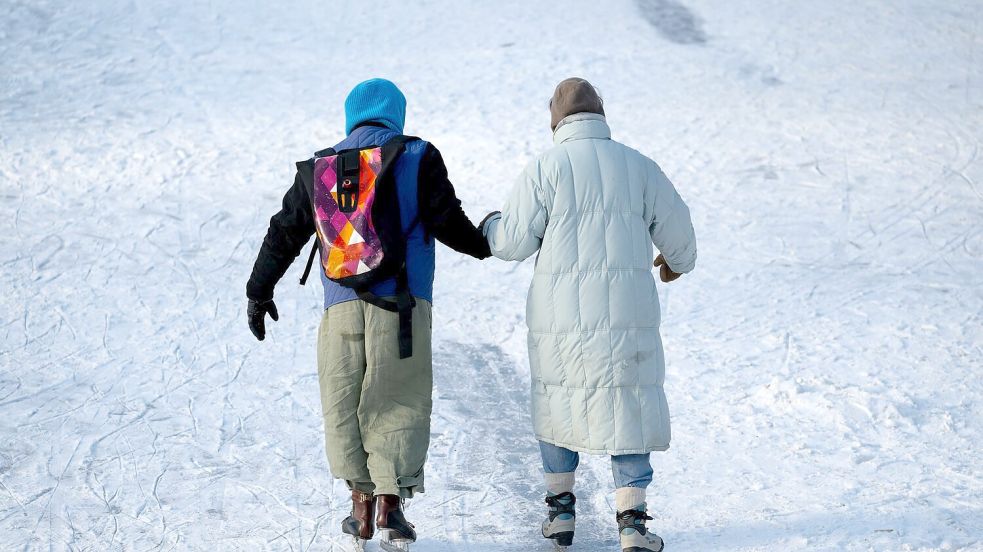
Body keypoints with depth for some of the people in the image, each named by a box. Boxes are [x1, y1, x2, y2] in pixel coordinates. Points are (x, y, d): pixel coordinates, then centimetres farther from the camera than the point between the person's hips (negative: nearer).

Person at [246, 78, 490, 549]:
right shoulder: (418, 158, 4)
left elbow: (284, 233, 17)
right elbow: (448, 222, -1)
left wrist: (259, 290, 27)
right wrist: (483, 244, 19)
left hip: (342, 306, 2)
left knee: (344, 405, 11)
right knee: (398, 403, 3)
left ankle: (362, 502, 10)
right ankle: (391, 499, -6)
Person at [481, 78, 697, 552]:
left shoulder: (544, 167, -2)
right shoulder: (639, 166, 6)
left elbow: (513, 242, -2)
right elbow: (677, 234, 10)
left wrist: (491, 226, 21)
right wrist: (677, 263, 33)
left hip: (561, 313, 0)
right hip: (627, 312, 1)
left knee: (557, 404, 19)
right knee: (627, 409, 6)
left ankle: (560, 512, 24)